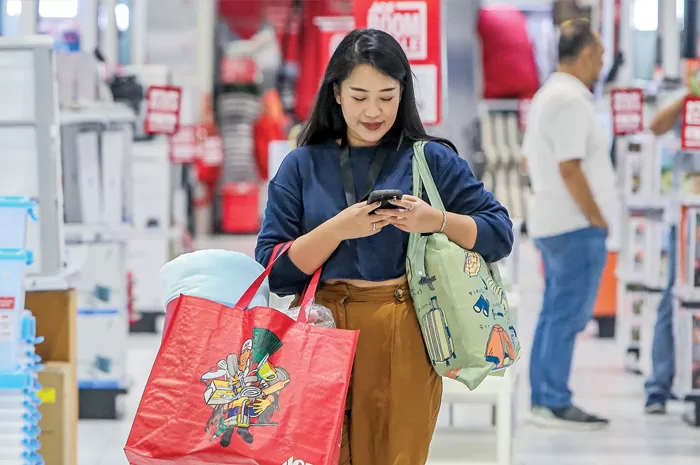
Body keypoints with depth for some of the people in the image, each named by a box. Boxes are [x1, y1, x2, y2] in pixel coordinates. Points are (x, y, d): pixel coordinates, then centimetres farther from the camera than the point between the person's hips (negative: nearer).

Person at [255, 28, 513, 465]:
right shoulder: (303, 166, 8)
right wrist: (339, 228, -12)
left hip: (404, 344, 0)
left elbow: (500, 234, 3)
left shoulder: (432, 160, 6)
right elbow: (274, 269, 1)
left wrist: (437, 221, -13)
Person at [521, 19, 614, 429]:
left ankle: (543, 398, 17)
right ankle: (556, 403, -5)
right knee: (569, 315, -7)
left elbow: (531, 160, 22)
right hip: (577, 226, -10)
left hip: (550, 222, 10)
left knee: (555, 313, 13)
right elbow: (570, 168, -22)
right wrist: (598, 220, -16)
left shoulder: (547, 95, 17)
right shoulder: (571, 100, -16)